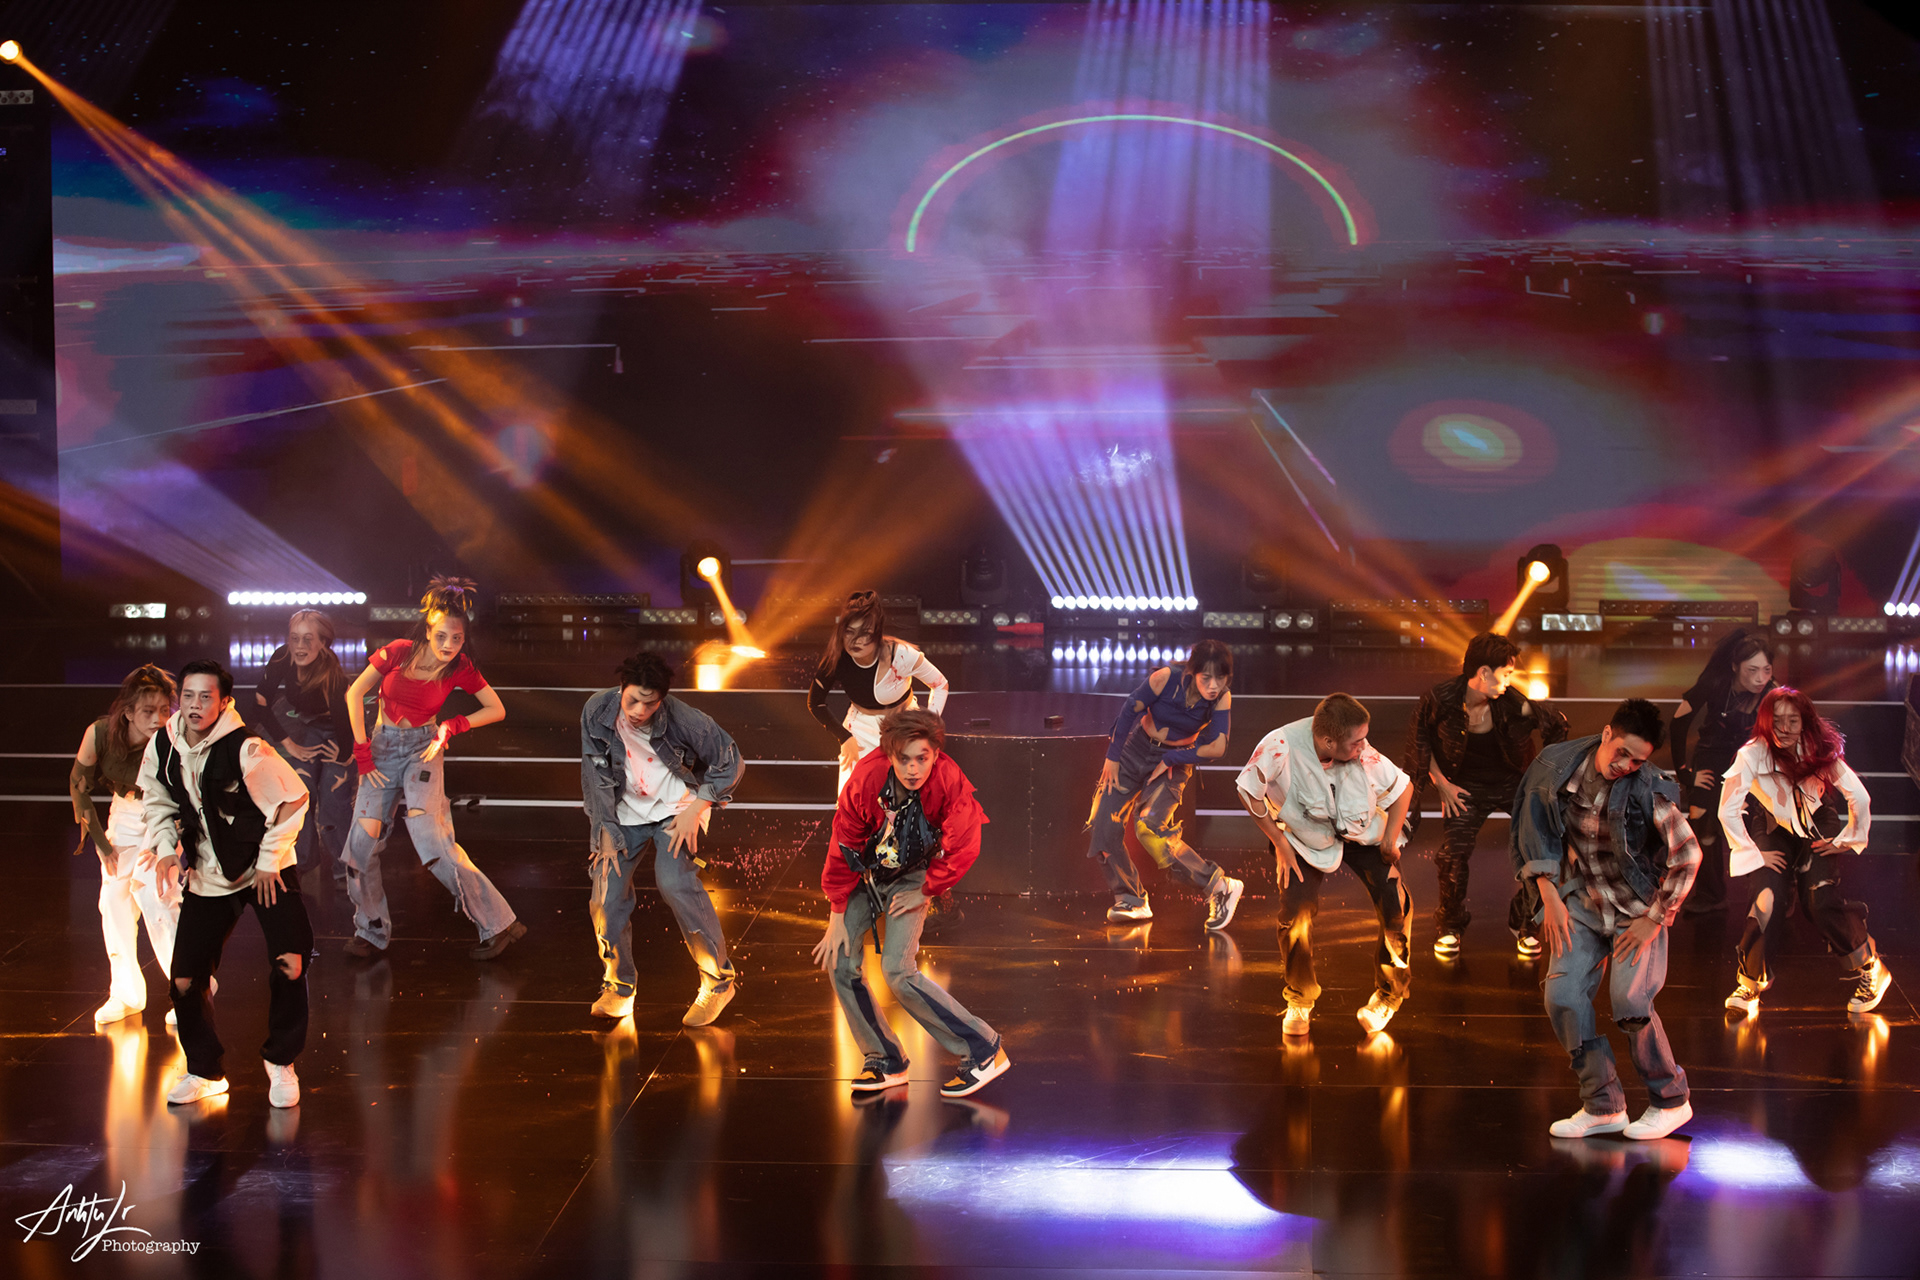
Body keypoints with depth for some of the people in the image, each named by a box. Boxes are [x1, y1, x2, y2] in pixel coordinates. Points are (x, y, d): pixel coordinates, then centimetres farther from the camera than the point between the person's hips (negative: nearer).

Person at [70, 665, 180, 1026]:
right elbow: (79, 785, -6)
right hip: (123, 814, 4)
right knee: (114, 901, 5)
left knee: (155, 897, -18)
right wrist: (102, 843, -2)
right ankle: (126, 994, 20)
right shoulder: (99, 734, -24)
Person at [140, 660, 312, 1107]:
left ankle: (280, 1062, 8)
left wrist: (270, 859, -11)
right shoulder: (162, 746, -7)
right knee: (186, 982, 2)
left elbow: (292, 799, -15)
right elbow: (157, 800, 12)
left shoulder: (245, 748, -24)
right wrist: (166, 848, 0)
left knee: (289, 965, -16)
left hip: (264, 869, -4)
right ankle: (206, 1071, 24)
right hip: (206, 876, 4)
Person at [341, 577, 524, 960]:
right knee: (362, 841, -5)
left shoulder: (460, 667, -11)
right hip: (383, 747, 2)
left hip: (423, 748, -2)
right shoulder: (398, 652, -12)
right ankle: (371, 930, 16)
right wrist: (362, 752, -4)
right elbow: (355, 693, -3)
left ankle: (498, 924, -18)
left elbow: (497, 710, 0)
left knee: (429, 836, -21)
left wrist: (452, 726, -10)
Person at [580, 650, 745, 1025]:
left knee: (675, 882, -26)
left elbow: (729, 761, -12)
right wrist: (605, 832, -8)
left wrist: (694, 811, -17)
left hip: (675, 808, -4)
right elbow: (596, 776, -5)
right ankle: (619, 986, 17)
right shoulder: (597, 711, -15)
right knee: (606, 896, -8)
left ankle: (718, 980, -10)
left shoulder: (680, 718, -23)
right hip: (625, 813, 4)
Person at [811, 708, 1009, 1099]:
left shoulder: (950, 783, -30)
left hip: (912, 876, -3)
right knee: (840, 962, -6)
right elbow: (843, 847, -14)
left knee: (898, 971, -19)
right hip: (866, 873, 3)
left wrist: (925, 892, -10)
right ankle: (886, 1063, 10)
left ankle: (984, 1052, -9)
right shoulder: (867, 779, -26)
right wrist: (838, 915, -12)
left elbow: (962, 848, -16)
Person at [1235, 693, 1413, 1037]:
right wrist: (1280, 844, -13)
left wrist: (1390, 840, -14)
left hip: (1363, 834, 1)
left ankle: (1388, 996, 11)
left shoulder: (1365, 756, -29)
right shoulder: (1281, 747, -33)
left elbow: (1403, 788, -9)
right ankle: (1299, 1003, 9)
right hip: (1309, 841, -1)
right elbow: (1249, 791, -16)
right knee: (1295, 913, -16)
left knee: (1396, 907, -13)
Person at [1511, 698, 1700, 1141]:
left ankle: (1671, 1100, 6)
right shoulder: (1561, 767, -12)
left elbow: (1688, 856, -15)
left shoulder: (1649, 790, -22)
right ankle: (1603, 1106, 4)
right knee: (1562, 995, -8)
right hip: (1583, 901, 4)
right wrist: (1550, 896, -3)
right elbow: (1538, 830, 2)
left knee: (1630, 1001, -16)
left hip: (1639, 905, -4)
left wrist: (1653, 920, -12)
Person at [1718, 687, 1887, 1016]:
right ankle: (1750, 983, -2)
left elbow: (1859, 798, -11)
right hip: (1775, 826, 0)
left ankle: (1870, 970, 7)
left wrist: (1847, 840, -4)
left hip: (1818, 823, 0)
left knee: (1821, 902, -16)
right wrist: (1752, 853, -19)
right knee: (1768, 896, -21)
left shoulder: (1820, 750, -24)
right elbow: (1728, 810, -22)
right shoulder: (1752, 755, -28)